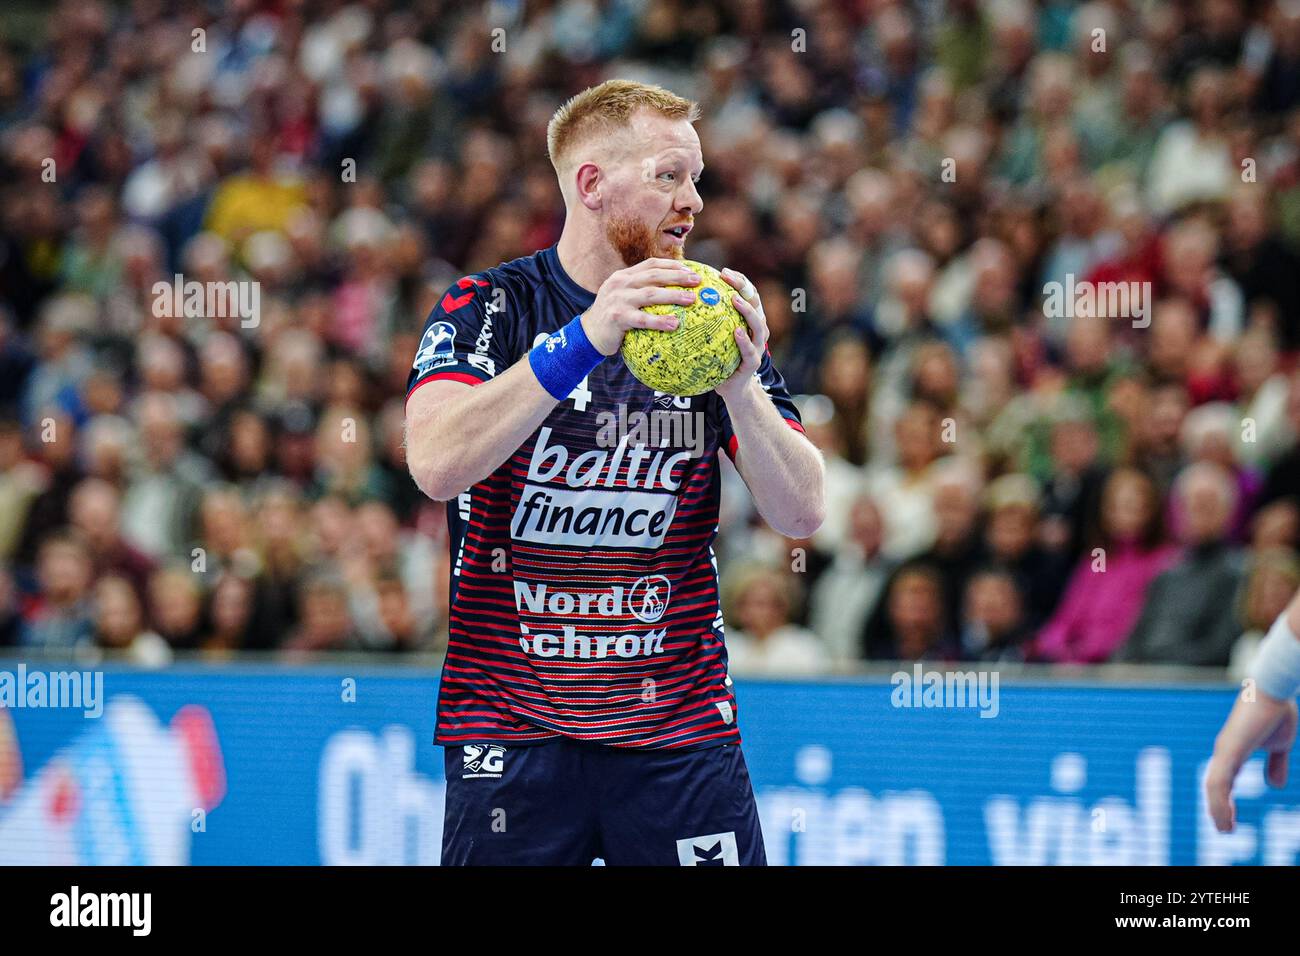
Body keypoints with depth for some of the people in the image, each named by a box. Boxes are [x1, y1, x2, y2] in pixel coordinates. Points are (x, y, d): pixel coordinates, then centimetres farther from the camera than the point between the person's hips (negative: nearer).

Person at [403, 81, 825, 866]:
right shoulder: (490, 308, -2)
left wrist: (741, 389, -19)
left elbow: (803, 514, -2)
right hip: (510, 735, -2)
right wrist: (582, 342, -29)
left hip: (682, 734, 3)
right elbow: (438, 465, -20)